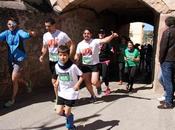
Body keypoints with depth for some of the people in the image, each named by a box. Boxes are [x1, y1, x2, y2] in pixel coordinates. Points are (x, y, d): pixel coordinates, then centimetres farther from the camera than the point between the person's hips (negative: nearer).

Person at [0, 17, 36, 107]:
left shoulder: (19, 32, -14)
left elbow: (25, 35, -36)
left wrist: (30, 34, -60)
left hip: (19, 59, -6)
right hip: (10, 59, 6)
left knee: (14, 79, -5)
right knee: (16, 78, 17)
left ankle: (13, 99, 12)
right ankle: (27, 83, 47)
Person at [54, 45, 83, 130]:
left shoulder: (73, 66, -20)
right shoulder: (57, 66, -4)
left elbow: (81, 76, -10)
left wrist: (77, 84, -23)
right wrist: (57, 82, -2)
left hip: (71, 92, -5)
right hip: (61, 92, 5)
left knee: (67, 112, 2)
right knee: (59, 112, 4)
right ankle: (69, 116, 37)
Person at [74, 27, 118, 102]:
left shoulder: (95, 41, -12)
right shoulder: (80, 44, 2)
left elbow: (104, 40, -29)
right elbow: (77, 55, 10)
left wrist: (112, 36, -47)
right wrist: (76, 58, -14)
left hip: (94, 65, -4)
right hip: (85, 65, 4)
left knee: (94, 82, -14)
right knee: (87, 82, 11)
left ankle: (99, 86, 24)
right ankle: (93, 95, 34)